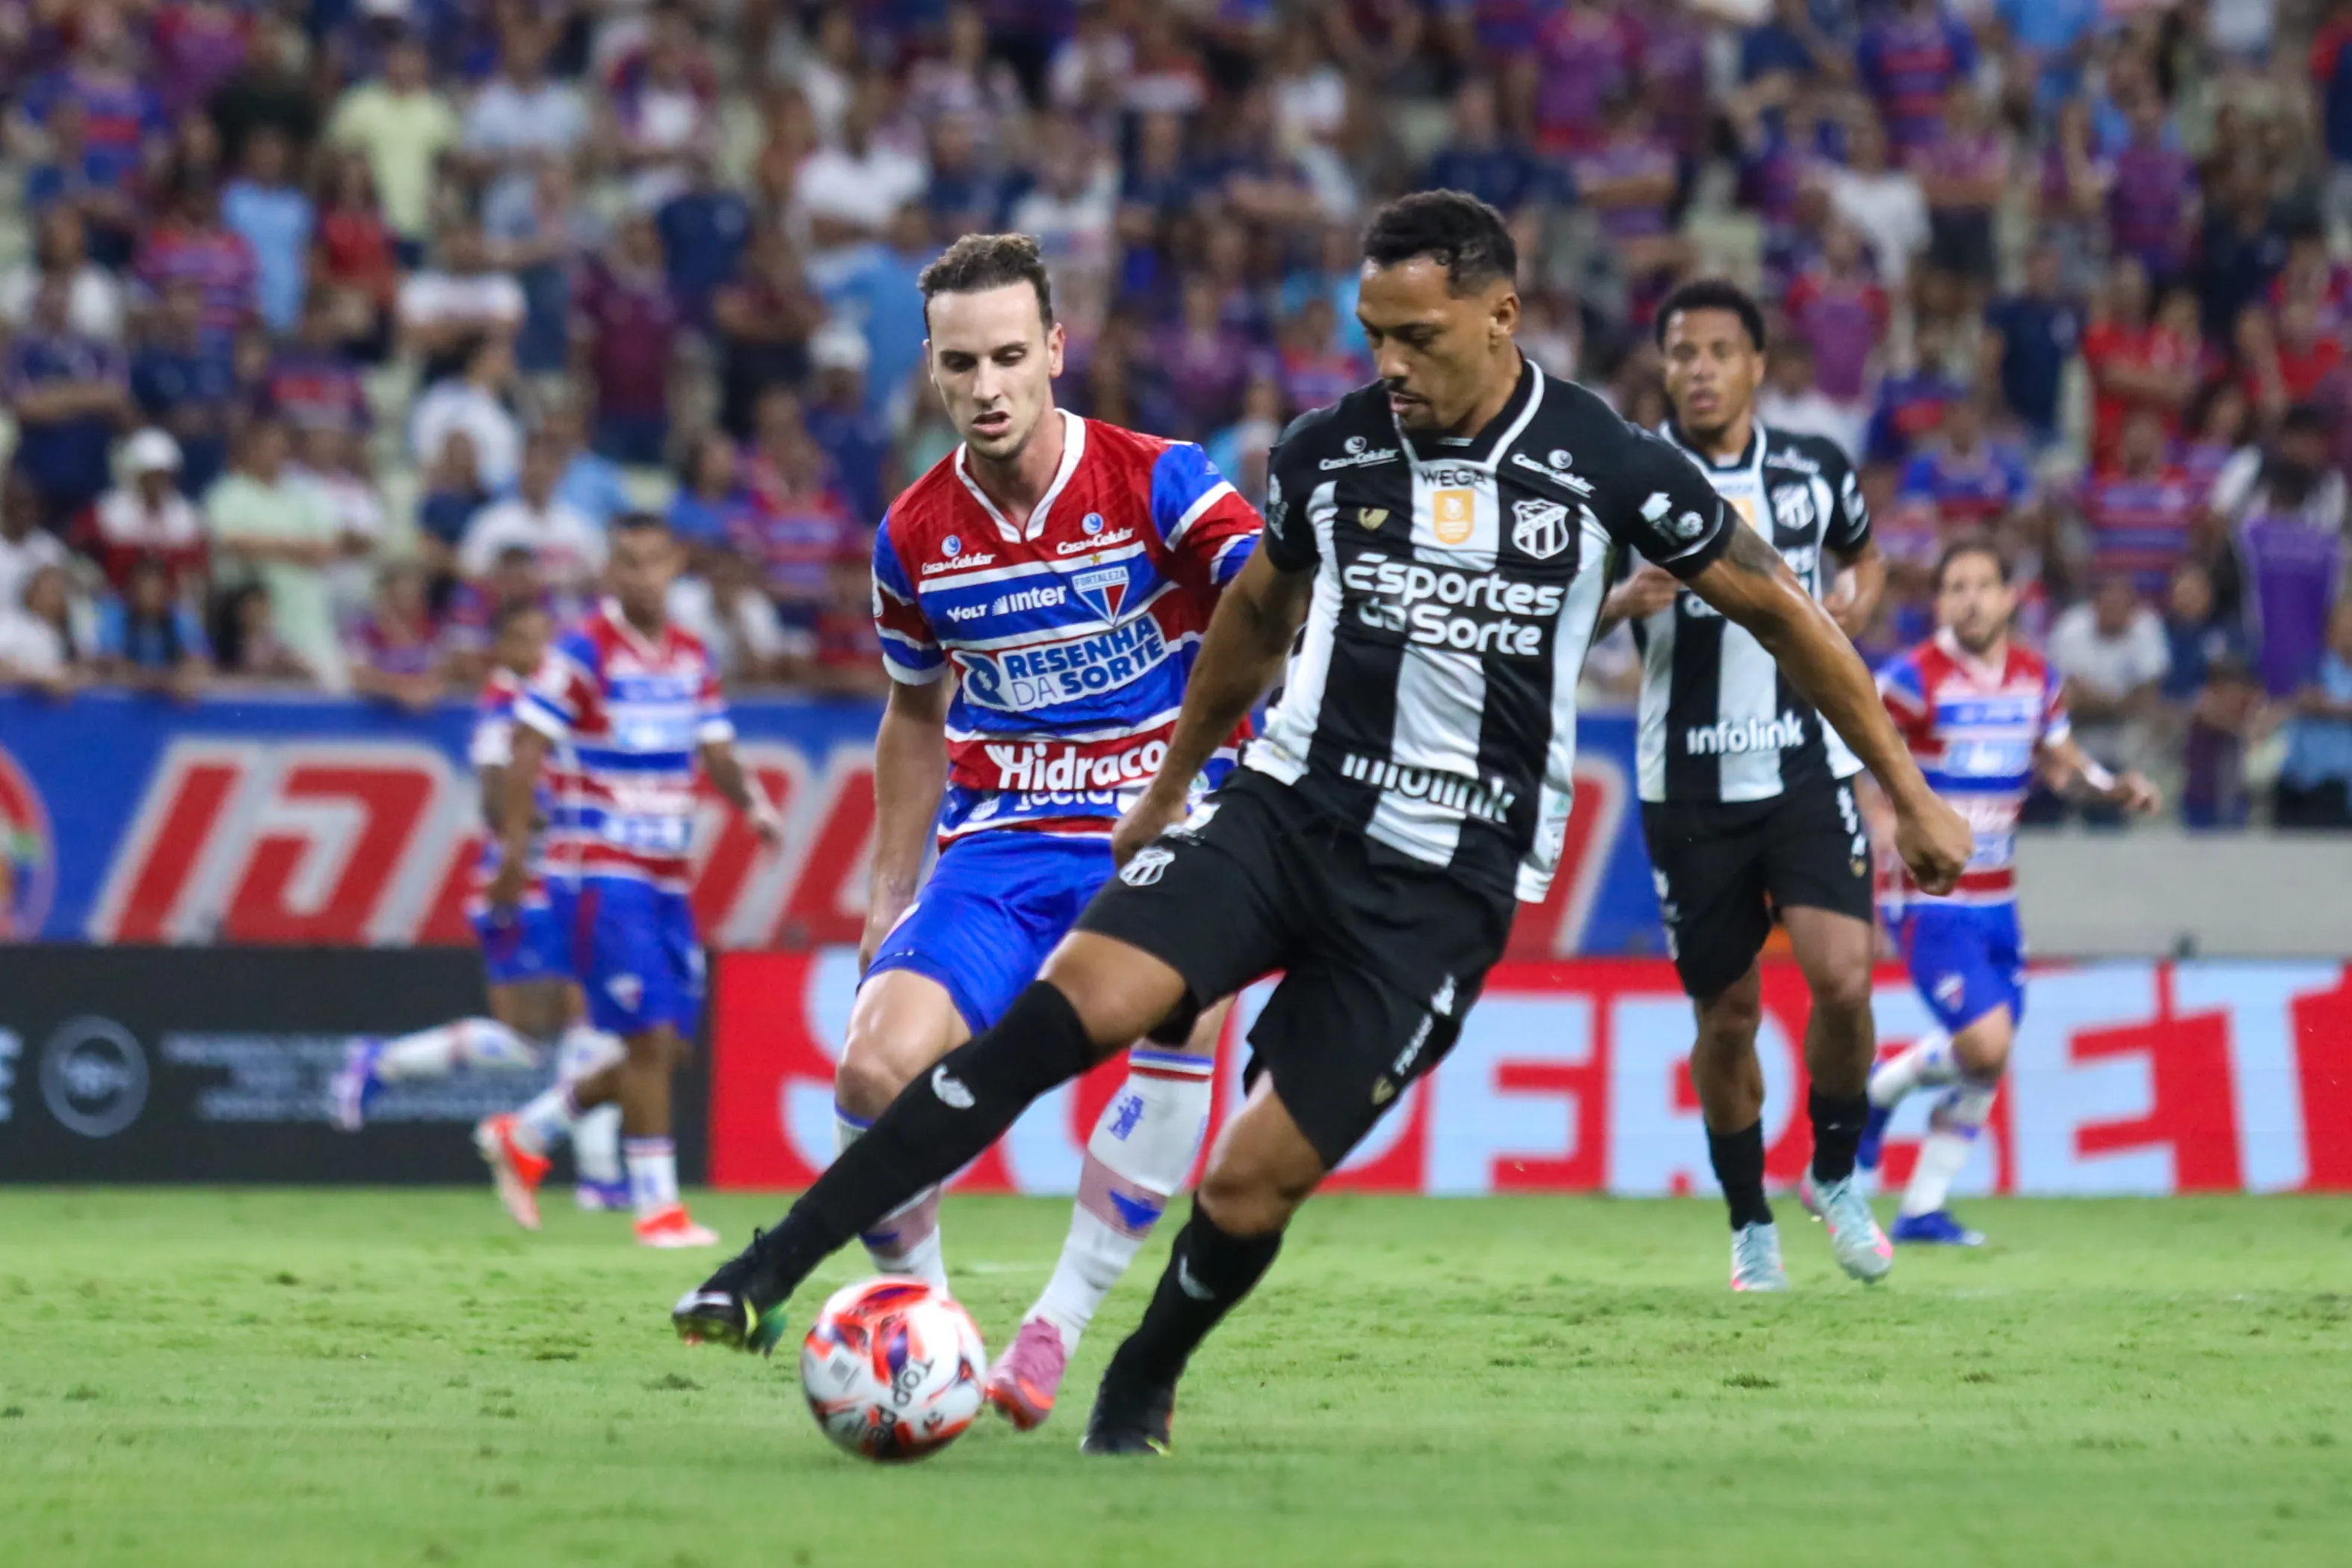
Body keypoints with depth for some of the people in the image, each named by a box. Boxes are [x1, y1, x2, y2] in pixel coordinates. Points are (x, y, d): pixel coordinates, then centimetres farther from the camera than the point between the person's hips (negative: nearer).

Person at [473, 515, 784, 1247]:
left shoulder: (693, 659, 12)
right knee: (651, 1037, -13)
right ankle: (656, 1205, -4)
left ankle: (524, 1135, 24)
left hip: (668, 876, 7)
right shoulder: (583, 652, -8)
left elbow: (715, 754, 14)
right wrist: (514, 850, -16)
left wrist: (752, 803, -7)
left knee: (667, 1050, 6)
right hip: (604, 873, -7)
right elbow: (528, 749, -9)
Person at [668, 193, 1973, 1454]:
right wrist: (1170, 783, 32)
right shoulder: (1329, 453, 2)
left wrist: (1907, 790, 6)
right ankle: (767, 1276, -26)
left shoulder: (1605, 466, -7)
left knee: (1251, 1182, -9)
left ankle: (1140, 1391, 24)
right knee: (1072, 1007, -23)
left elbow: (1777, 609, 4)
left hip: (1442, 888, -2)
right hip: (1287, 814, 2)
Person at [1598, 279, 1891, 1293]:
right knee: (1726, 1013, 4)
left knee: (1841, 976, -16)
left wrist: (1855, 606, 0)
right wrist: (1623, 601, -22)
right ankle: (1750, 1226, 22)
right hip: (1689, 785, -1)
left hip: (1807, 767, 1)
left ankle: (1835, 1173, 9)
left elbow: (1863, 558, 22)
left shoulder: (1815, 472, 3)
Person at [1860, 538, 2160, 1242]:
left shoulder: (2036, 678, 6)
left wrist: (2117, 787, 4)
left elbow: (2060, 759, 22)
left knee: (1985, 1066, 6)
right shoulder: (1914, 679, -13)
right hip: (1932, 901, -6)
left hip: (1997, 902, 6)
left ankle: (1924, 1207, 18)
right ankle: (1876, 1089, 10)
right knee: (1985, 1045, -19)